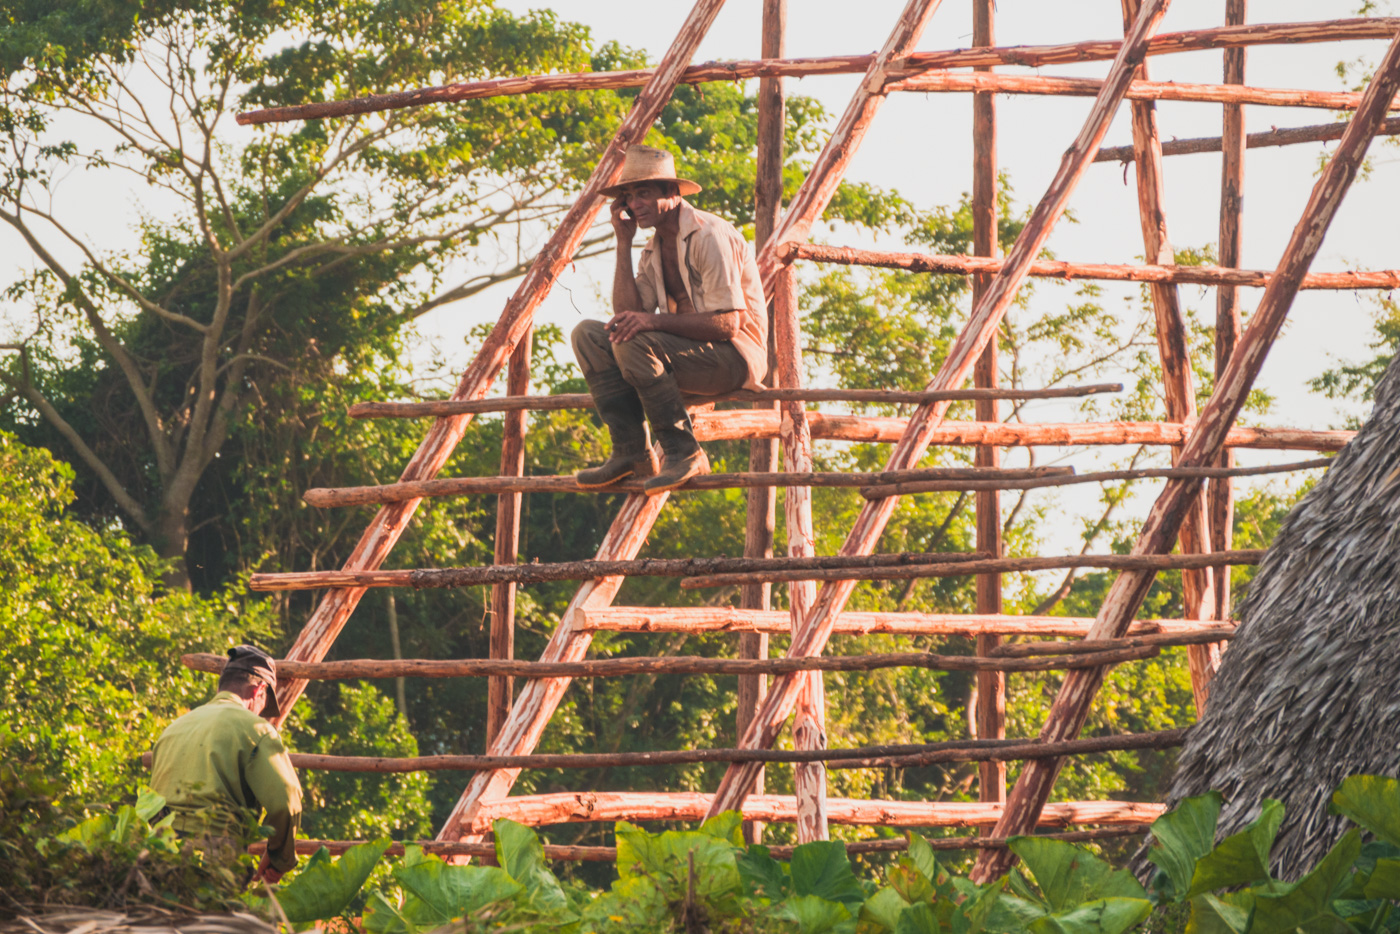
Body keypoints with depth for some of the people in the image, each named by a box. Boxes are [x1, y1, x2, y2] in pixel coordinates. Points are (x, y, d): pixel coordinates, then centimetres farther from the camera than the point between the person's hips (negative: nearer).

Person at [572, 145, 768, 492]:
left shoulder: (710, 236, -14)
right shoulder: (653, 251, 13)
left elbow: (729, 322, -21)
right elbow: (627, 313, 0)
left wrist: (655, 321, -30)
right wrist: (623, 244, -1)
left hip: (735, 356, -9)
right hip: (686, 349, 9)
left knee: (636, 343, -31)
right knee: (588, 335, -4)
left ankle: (684, 453, -21)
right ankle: (632, 452, -9)